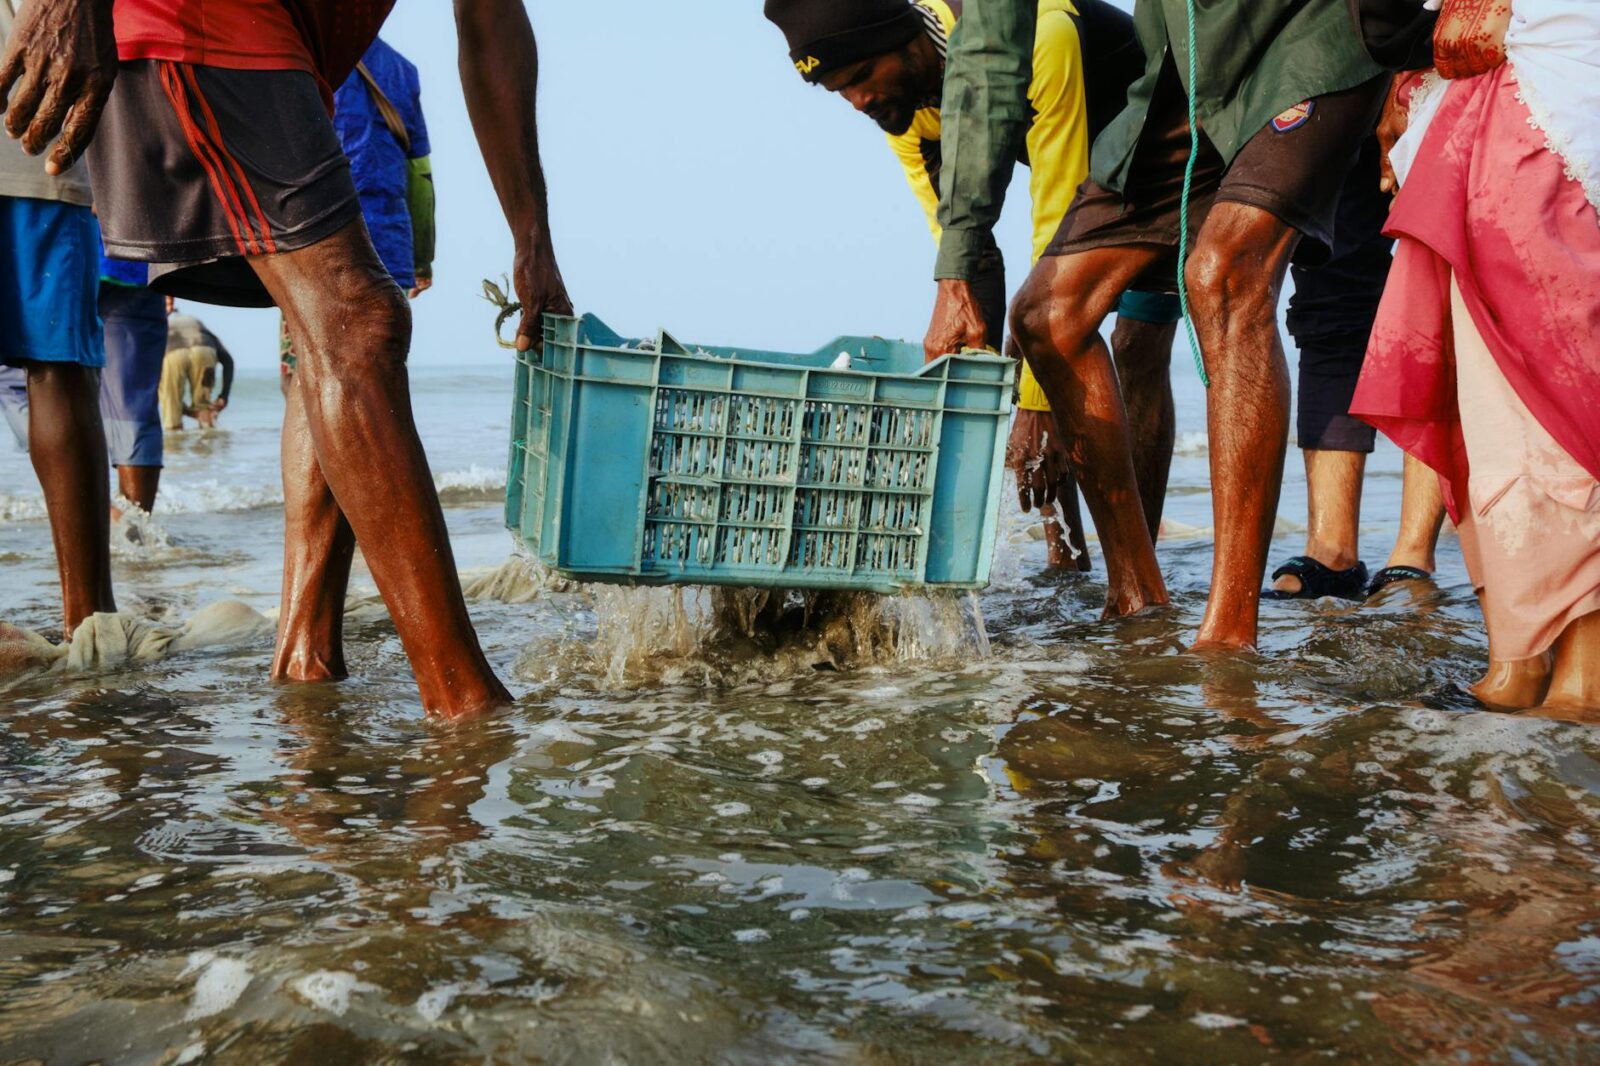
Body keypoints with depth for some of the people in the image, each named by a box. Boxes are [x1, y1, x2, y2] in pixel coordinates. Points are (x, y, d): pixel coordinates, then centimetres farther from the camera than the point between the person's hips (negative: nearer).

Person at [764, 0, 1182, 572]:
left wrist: (1037, 402, -38)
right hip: (1090, 177, 6)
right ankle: (1066, 565, 0)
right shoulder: (900, 109, -17)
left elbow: (1058, 223, -39)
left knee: (1138, 349, -17)